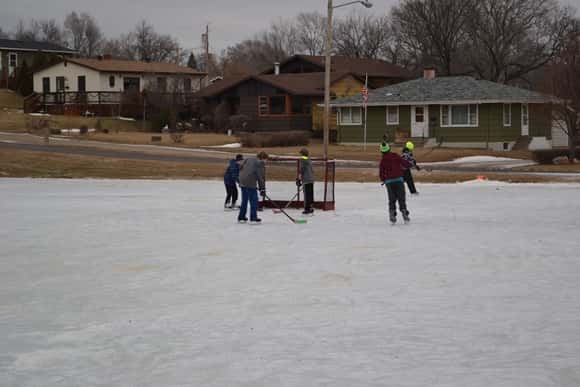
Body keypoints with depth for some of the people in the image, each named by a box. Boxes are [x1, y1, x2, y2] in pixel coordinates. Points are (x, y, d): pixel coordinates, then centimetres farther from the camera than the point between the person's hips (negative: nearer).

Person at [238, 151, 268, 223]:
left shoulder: (249, 160, 20)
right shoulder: (261, 163, -4)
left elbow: (241, 167, 22)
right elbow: (261, 177, -8)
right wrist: (262, 189, -7)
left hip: (242, 182, 8)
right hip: (250, 183, -8)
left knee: (244, 200, 17)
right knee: (254, 200, -1)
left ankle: (241, 217, 22)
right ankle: (253, 218, -3)